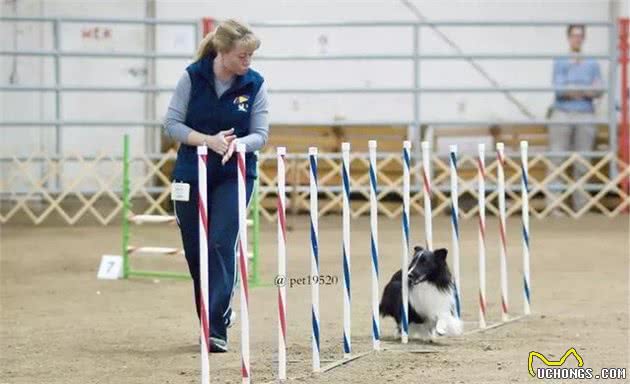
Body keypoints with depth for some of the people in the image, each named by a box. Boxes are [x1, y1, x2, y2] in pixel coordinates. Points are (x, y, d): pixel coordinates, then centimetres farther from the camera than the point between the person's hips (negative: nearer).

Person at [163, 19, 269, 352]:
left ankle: (217, 327, -13)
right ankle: (218, 311, 29)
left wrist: (236, 143, -26)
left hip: (234, 175, -1)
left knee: (221, 244, -15)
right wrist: (209, 140, -21)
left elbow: (260, 134, -3)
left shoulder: (255, 84, -6)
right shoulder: (193, 76, -8)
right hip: (191, 174, 1)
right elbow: (172, 124, -6)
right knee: (195, 249, 7)